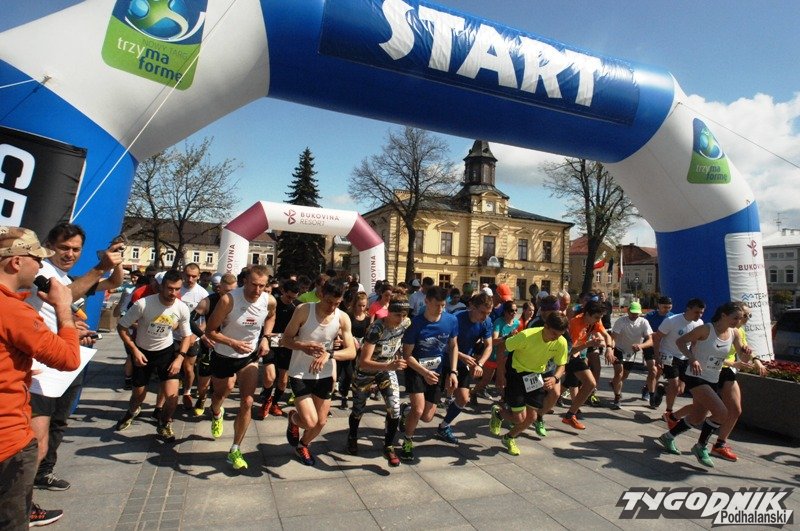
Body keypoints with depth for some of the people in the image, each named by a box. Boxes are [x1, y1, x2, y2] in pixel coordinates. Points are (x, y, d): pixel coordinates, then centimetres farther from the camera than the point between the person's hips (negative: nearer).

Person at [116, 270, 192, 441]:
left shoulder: (182, 309, -17)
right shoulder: (143, 304, -26)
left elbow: (187, 335, -2)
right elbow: (121, 327, -12)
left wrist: (180, 358, -14)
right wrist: (135, 350, -18)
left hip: (167, 351, 1)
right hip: (142, 352, -1)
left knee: (172, 396, -12)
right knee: (139, 394, 15)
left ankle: (164, 425, 20)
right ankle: (132, 411, 54)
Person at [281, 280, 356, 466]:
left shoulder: (343, 318, -12)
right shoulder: (304, 310, -18)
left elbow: (351, 351, -13)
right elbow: (285, 340, -12)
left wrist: (329, 354, -32)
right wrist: (303, 346, -33)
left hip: (324, 375, 3)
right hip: (300, 374, -3)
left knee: (321, 422, 14)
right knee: (310, 421, -12)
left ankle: (302, 446, 46)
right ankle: (293, 418, 25)